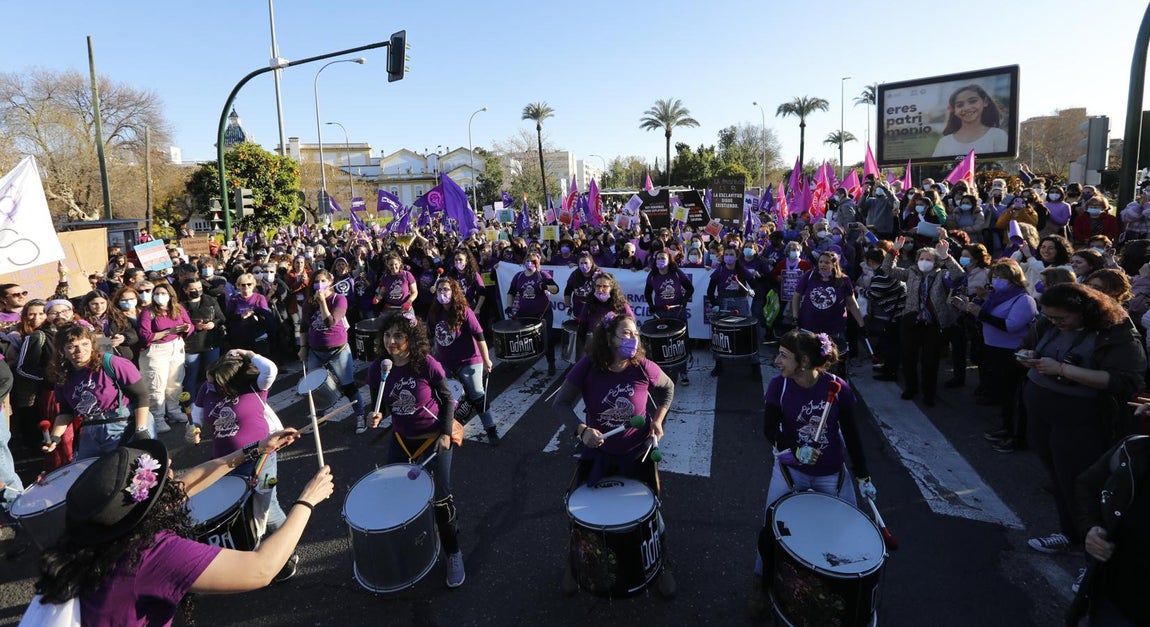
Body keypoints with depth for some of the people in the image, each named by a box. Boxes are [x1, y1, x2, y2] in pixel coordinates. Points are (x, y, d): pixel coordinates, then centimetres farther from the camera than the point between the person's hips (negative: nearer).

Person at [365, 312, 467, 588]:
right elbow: (379, 404, 4)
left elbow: (447, 399, -8)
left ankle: (453, 554, 24)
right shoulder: (377, 369, -9)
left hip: (435, 436, -4)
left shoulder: (427, 364, -20)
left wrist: (446, 433, -13)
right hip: (403, 438, 4)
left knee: (441, 498, 0)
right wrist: (376, 415, -18)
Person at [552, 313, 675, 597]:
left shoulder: (644, 368, -19)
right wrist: (582, 429, -27)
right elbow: (562, 403, -12)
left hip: (638, 453, 0)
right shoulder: (587, 368, -21)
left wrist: (658, 420, -5)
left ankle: (660, 565, 45)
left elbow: (668, 388, 3)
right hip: (598, 452, 0)